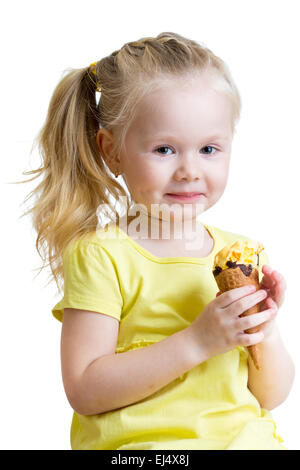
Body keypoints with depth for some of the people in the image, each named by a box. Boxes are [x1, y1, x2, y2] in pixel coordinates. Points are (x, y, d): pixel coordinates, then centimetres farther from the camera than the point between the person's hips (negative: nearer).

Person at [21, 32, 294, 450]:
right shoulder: (99, 255, -7)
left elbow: (271, 397, 11)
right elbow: (84, 391, -13)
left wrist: (266, 330, -8)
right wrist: (196, 341, -18)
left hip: (245, 436, 4)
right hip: (136, 442, -4)